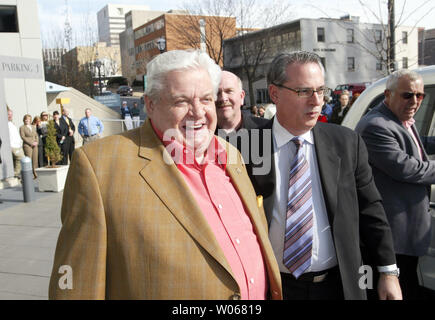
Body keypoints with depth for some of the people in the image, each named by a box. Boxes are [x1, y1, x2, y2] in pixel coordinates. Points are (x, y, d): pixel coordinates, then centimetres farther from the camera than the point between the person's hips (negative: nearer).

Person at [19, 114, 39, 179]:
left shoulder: (33, 127, 18)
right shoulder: (22, 127, 2)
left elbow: (36, 135, 18)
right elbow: (23, 137, -7)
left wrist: (36, 142, -1)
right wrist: (31, 143, -13)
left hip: (35, 146, 5)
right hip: (27, 146, -5)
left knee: (35, 160, 2)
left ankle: (35, 174, 5)